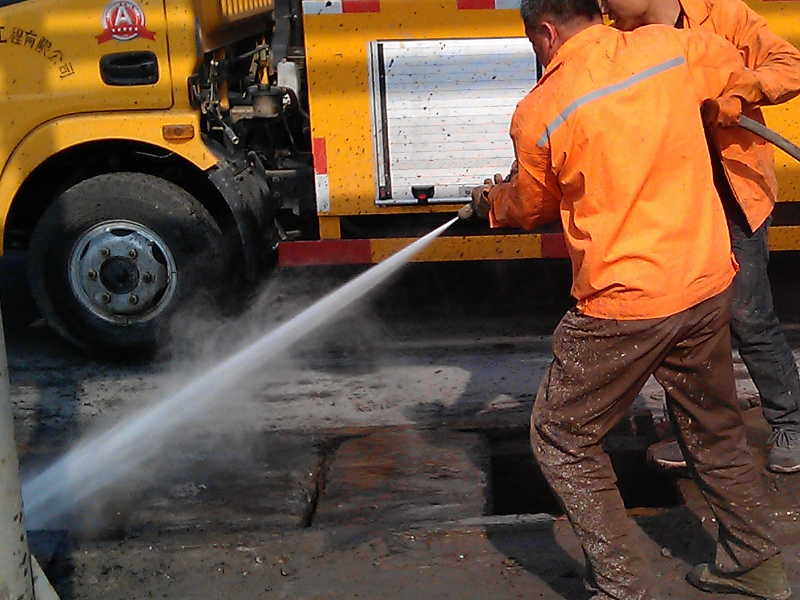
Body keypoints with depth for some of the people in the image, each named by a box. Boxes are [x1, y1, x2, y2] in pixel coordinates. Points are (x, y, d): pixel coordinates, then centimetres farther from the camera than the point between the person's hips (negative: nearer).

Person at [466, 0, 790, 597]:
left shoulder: (539, 112, -11)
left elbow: (531, 207, 8)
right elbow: (747, 83, 18)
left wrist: (493, 204, 30)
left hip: (623, 306, -5)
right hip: (708, 284, 5)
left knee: (562, 439, 12)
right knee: (715, 430, 24)